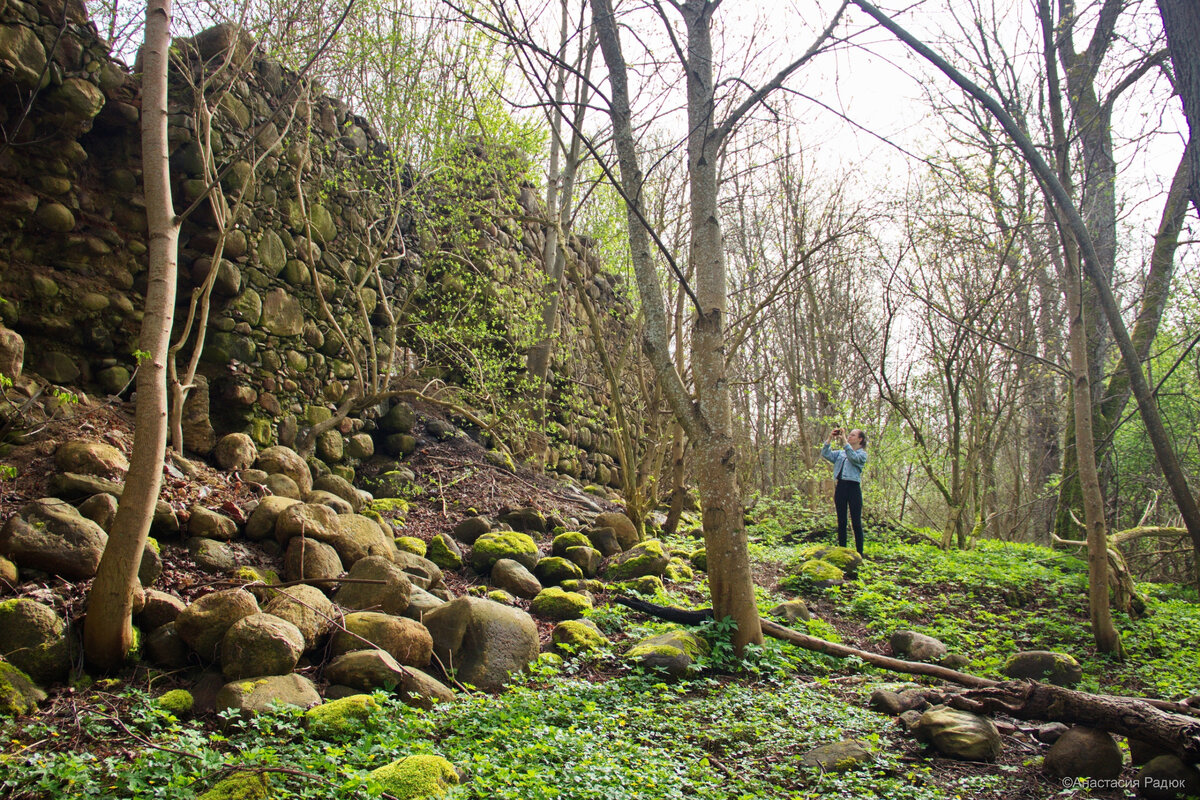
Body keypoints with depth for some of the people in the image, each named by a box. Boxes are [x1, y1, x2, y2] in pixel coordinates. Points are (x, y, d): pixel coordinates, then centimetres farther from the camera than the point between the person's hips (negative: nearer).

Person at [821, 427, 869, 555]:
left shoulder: (862, 454, 5)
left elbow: (854, 457, -16)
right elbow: (825, 454, 7)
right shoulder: (840, 453, 19)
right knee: (841, 522, 6)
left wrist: (844, 442, -18)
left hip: (854, 487, -4)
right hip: (841, 486, 4)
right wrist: (830, 439, -2)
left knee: (856, 522, -4)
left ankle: (859, 553, -1)